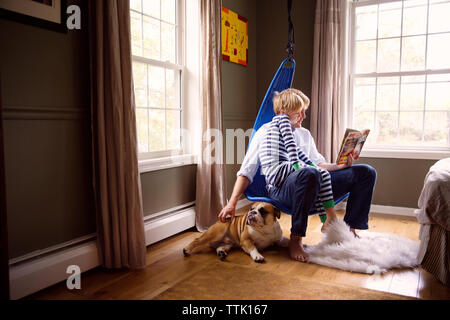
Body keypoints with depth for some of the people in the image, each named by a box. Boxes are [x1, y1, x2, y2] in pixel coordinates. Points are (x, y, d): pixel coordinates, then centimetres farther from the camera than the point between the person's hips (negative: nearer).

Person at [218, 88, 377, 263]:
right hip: (282, 187, -6)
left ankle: (350, 230, 0)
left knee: (366, 172, -4)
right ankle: (296, 240, -28)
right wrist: (232, 203, -7)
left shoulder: (305, 134, 27)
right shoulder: (266, 132, 9)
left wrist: (341, 165, 4)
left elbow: (319, 163, 26)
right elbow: (246, 171, 4)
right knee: (309, 173, -42)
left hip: (316, 184, 6)